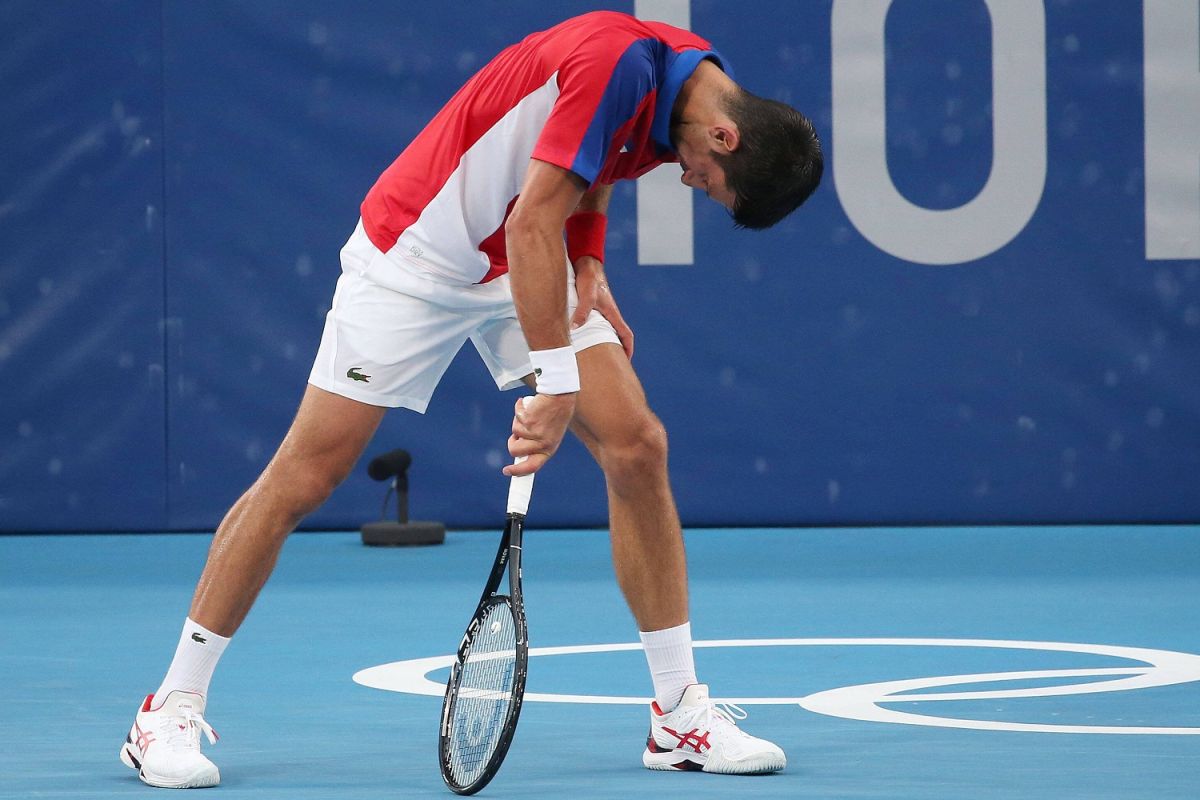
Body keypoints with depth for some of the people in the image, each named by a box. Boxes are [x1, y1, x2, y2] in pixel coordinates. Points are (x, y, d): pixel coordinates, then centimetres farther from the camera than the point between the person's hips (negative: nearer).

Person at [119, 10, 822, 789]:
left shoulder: (697, 80, -2)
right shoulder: (620, 60, -30)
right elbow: (532, 221, -32)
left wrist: (589, 270, 2)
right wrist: (556, 381, -33)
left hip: (529, 266, 7)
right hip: (416, 251, -7)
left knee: (637, 447, -7)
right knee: (305, 475, -6)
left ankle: (681, 713, 2)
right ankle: (172, 709, 4)